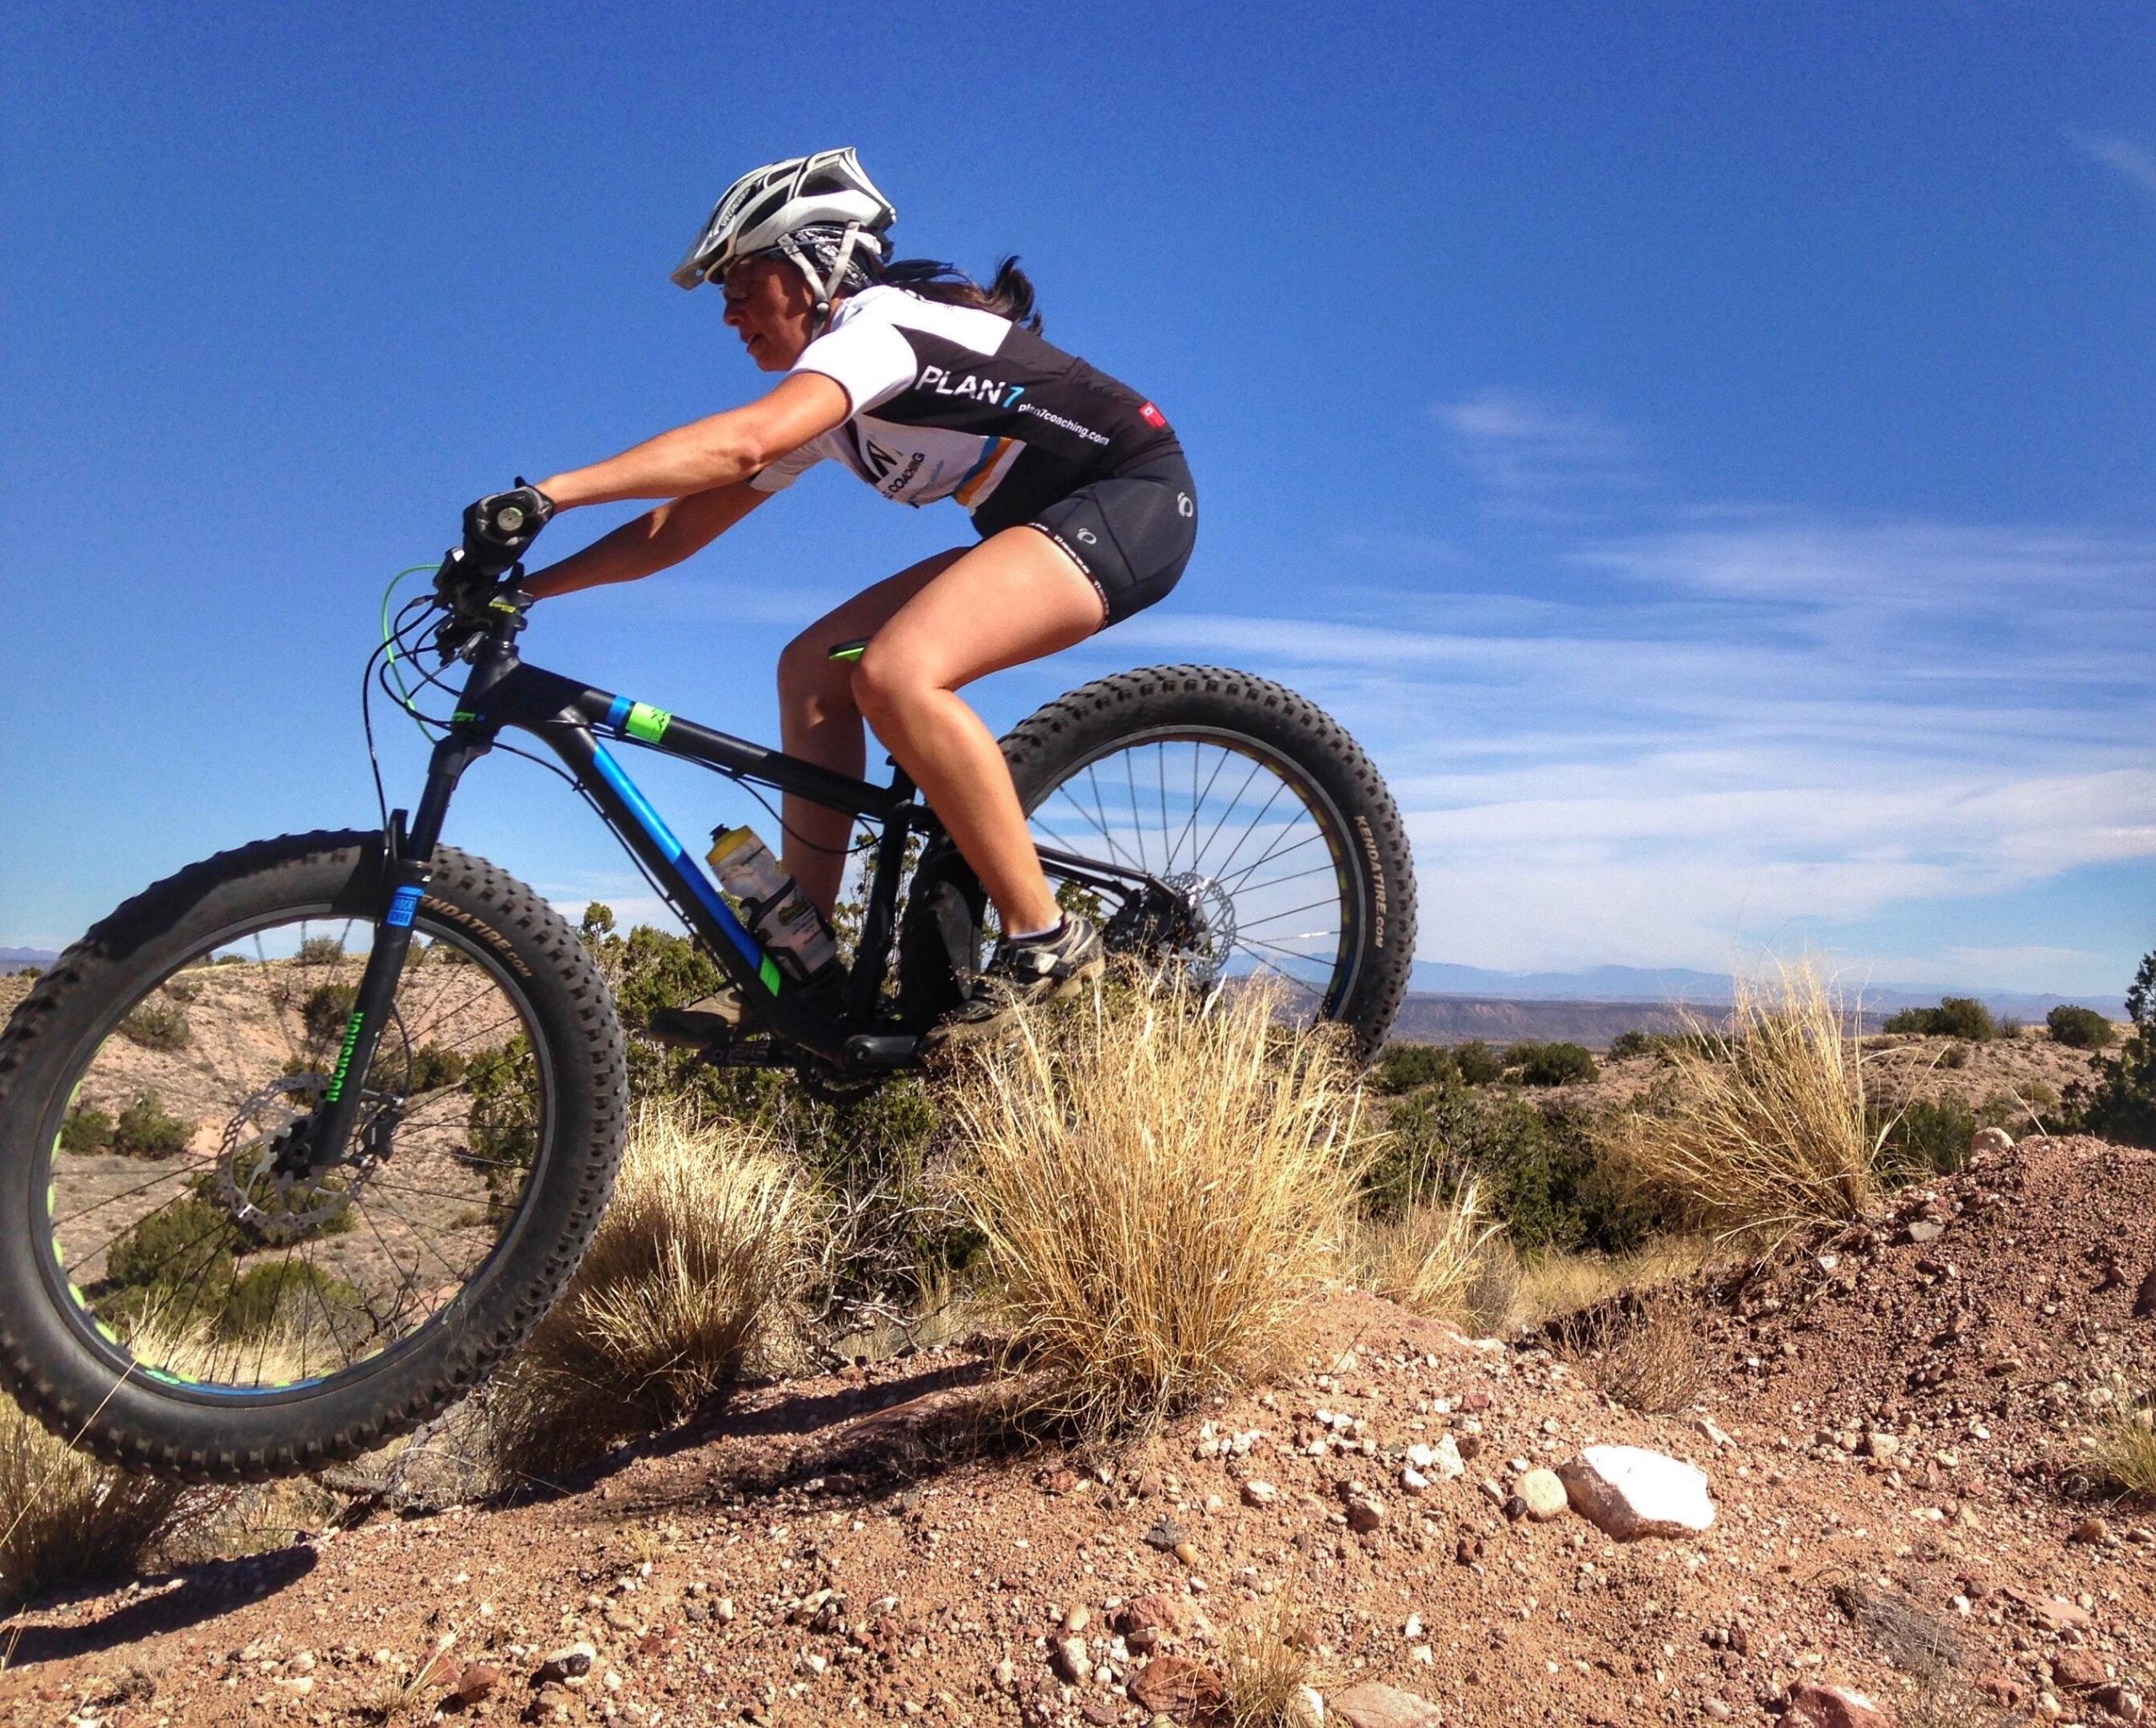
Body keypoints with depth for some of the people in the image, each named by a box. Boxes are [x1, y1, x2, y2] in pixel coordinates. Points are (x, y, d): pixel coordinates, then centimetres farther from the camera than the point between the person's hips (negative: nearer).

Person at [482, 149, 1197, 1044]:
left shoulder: (878, 324, -15)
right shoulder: (822, 403, 12)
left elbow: (739, 441, -33)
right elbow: (682, 527, 10)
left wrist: (550, 492, -33)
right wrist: (522, 587, 4)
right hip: (1040, 524, 10)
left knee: (895, 671, -30)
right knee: (813, 666, 0)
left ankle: (1043, 941, -19)